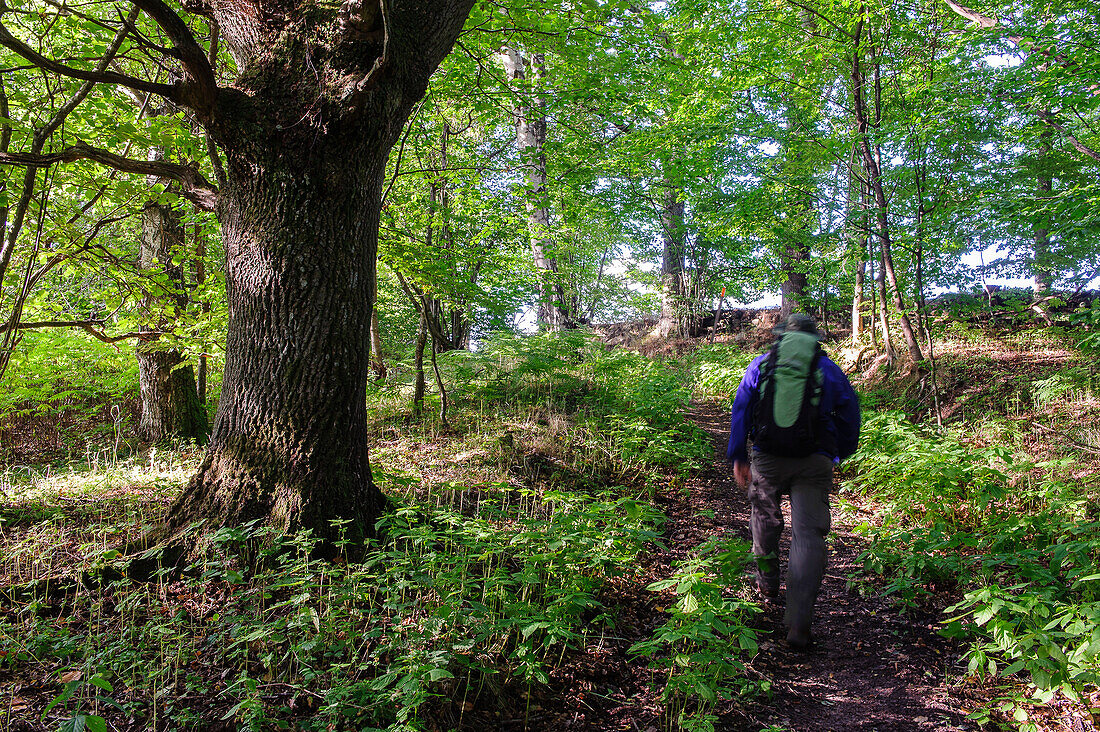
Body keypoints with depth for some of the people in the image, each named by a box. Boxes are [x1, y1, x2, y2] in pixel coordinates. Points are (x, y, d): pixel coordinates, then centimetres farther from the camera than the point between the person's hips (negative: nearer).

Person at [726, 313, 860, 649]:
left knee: (765, 520, 22)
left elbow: (740, 411, 7)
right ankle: (799, 623, -12)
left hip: (767, 459, 1)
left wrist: (738, 457, 10)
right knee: (809, 534, -3)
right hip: (814, 463, -1)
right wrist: (836, 455, 27)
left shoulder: (761, 365, 10)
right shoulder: (830, 370, 10)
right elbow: (850, 418, 15)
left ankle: (768, 586, 41)